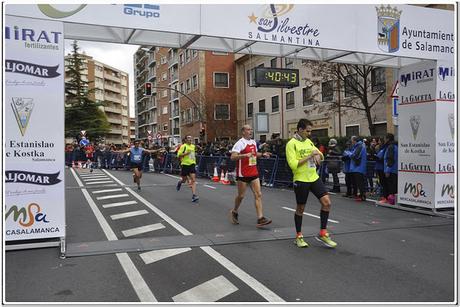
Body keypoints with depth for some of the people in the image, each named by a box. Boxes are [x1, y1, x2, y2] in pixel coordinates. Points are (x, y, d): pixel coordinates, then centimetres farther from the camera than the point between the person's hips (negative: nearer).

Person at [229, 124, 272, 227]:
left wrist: (262, 154, 10)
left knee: (258, 195, -3)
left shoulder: (253, 142, 12)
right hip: (242, 174, -6)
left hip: (254, 173, 6)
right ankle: (234, 212, 32)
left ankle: (260, 218, -4)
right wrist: (245, 155, -34)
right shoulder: (240, 143, -12)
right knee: (241, 195, 6)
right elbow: (232, 157, -21)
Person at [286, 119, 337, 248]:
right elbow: (293, 164, -19)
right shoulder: (291, 144, -10)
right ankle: (298, 237, 24)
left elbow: (321, 155, 21)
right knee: (300, 208, 6)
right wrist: (309, 156, -19)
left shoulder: (309, 141, 11)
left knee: (326, 202, -5)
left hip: (314, 178, 6)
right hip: (301, 180, -6)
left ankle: (322, 234, 9)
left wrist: (318, 155, -4)